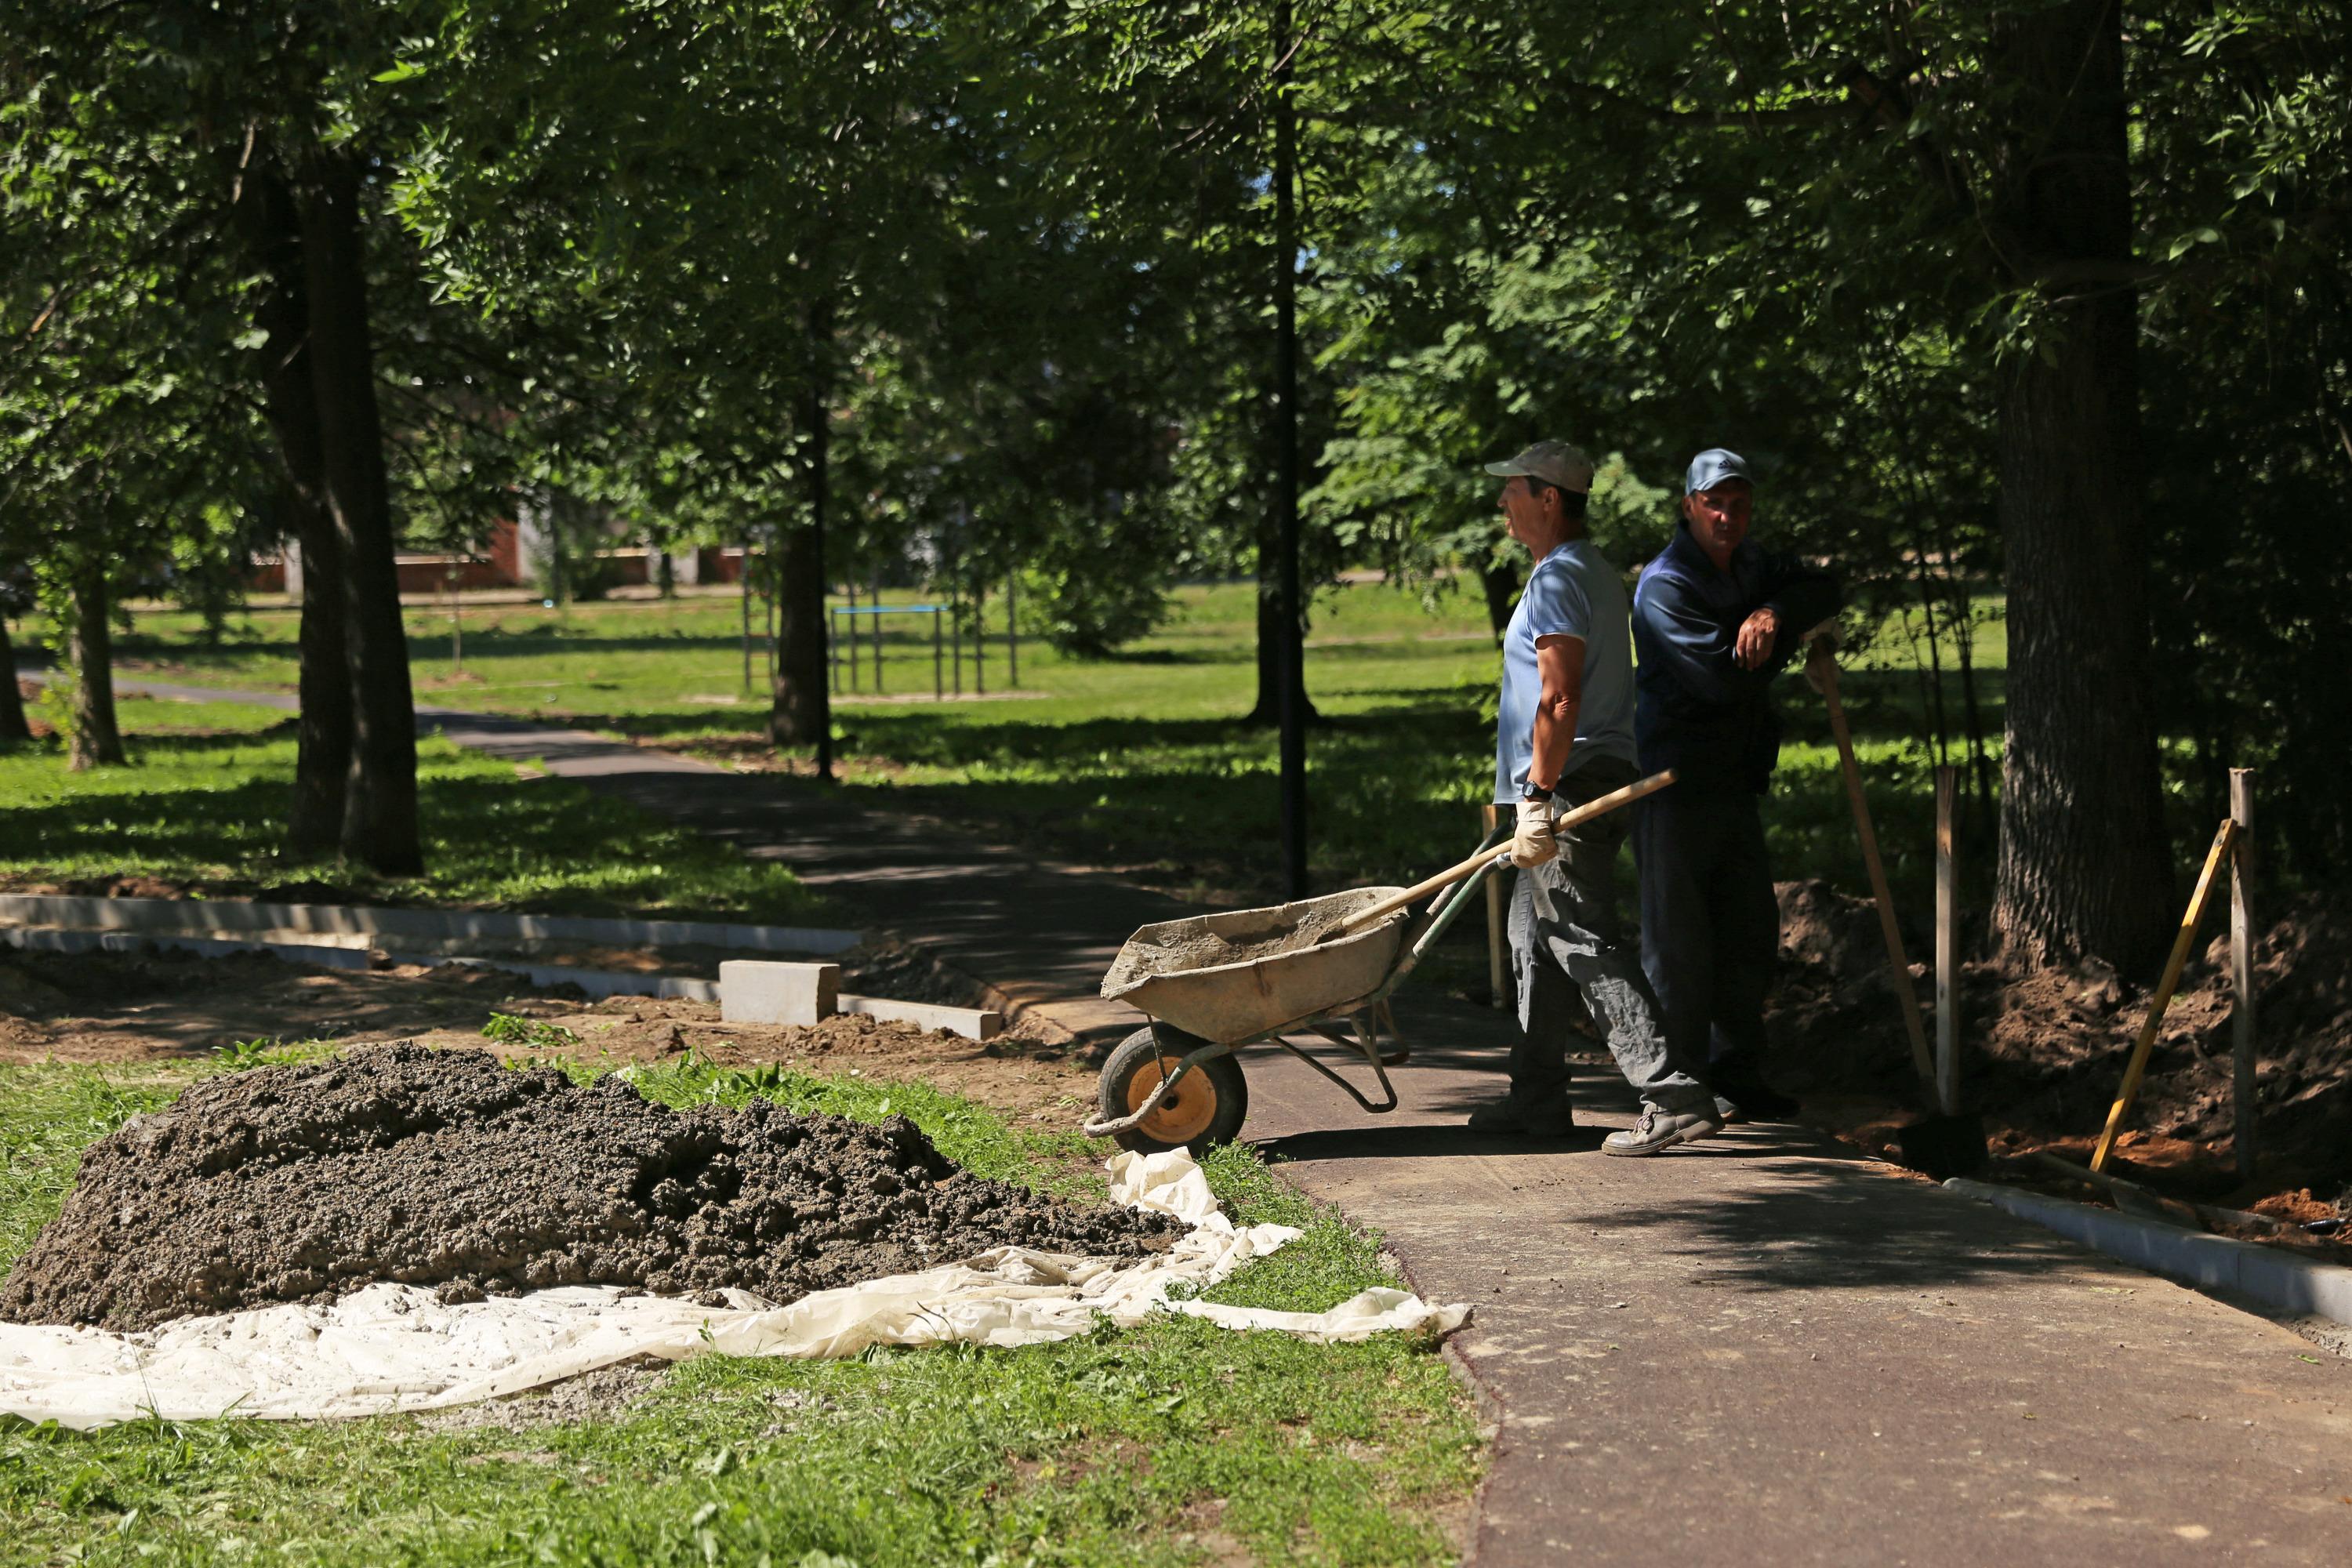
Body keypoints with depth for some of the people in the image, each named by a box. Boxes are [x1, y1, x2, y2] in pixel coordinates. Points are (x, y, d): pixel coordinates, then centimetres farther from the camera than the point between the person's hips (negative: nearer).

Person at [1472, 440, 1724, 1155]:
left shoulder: (1558, 579, -14)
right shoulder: (1598, 573, 19)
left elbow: (1559, 700, -23)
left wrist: (1538, 798, -24)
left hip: (1569, 785, -11)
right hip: (1598, 779, 11)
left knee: (1585, 946, -12)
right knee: (1535, 939, 17)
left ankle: (1674, 1094, -16)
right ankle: (1537, 1098, 23)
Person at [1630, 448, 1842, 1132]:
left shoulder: (1750, 565, 14)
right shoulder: (1664, 585, -14)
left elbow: (1823, 588, 4)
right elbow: (1721, 676, -22)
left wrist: (1775, 614, -16)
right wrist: (1783, 640, -5)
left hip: (1737, 785, 9)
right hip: (1675, 786, -9)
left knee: (1750, 932, 12)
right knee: (1679, 941, -4)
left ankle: (1737, 1071, 22)